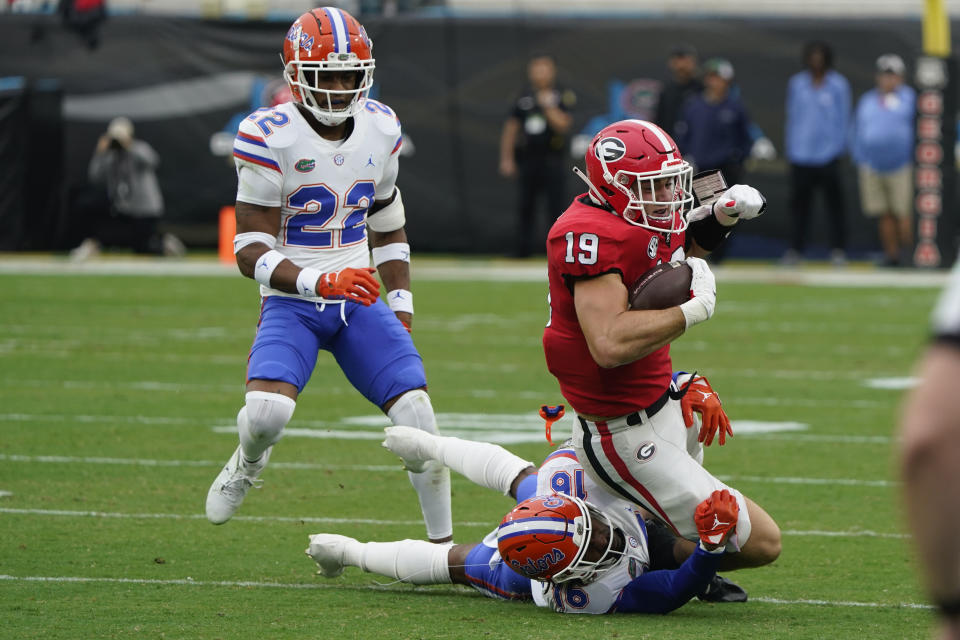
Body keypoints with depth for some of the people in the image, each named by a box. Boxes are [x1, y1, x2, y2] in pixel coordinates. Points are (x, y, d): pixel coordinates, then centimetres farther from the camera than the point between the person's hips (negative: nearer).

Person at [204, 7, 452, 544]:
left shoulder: (380, 127, 4)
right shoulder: (270, 137, -13)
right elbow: (252, 251, -14)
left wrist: (401, 309, 12)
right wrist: (320, 282, -28)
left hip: (360, 300, 4)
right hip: (292, 303, -4)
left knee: (417, 414, -12)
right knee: (266, 413, -26)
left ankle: (444, 542, 5)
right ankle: (248, 464, 13)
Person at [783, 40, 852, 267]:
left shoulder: (838, 85, 4)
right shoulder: (797, 83, 11)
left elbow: (843, 118, 6)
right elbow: (792, 117, 15)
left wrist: (838, 148, -2)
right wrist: (791, 149, 9)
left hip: (828, 154, -2)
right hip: (801, 154, 2)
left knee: (834, 201, -3)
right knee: (799, 201, 2)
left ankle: (838, 250, 1)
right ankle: (796, 248, 7)